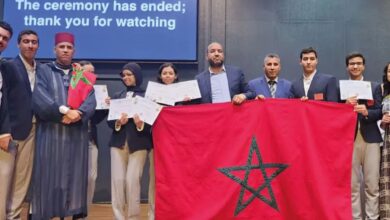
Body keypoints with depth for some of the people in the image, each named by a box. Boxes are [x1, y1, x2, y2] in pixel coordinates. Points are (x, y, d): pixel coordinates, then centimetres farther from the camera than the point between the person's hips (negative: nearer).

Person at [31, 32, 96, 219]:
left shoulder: (82, 75, 16)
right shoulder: (44, 72, 8)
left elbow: (91, 101, 3)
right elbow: (39, 98, -8)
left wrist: (77, 113, -16)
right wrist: (63, 110, -19)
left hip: (77, 136, 3)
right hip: (51, 134, -2)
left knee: (75, 176, 1)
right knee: (49, 176, -5)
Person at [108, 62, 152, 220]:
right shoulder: (117, 96, 13)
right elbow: (109, 120, 9)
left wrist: (140, 124, -21)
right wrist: (117, 123, -12)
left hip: (138, 143, -3)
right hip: (118, 142, 3)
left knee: (132, 180, -7)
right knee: (118, 179, -1)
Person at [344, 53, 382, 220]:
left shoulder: (375, 87, 10)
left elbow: (380, 112, 2)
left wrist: (367, 112, -17)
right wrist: (346, 106, -17)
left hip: (370, 139, 1)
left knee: (372, 185, 2)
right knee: (352, 185, 4)